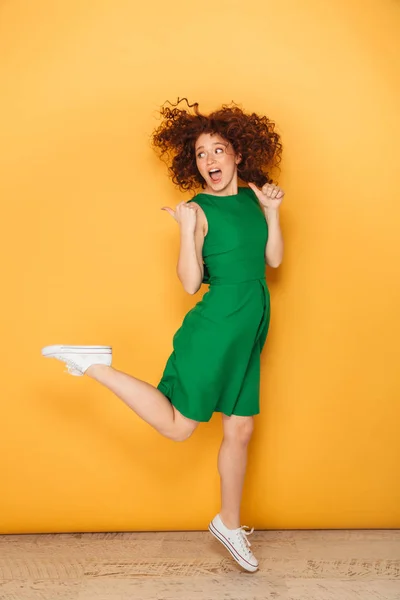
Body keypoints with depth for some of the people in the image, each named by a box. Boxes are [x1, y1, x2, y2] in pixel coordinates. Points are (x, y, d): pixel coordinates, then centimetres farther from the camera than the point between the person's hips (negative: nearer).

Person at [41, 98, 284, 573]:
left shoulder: (252, 197, 10)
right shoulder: (198, 209, -9)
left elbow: (273, 259, 7)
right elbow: (190, 283, -14)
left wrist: (272, 212, -1)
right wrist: (187, 229, -23)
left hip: (249, 332, 7)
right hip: (215, 325, -6)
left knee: (240, 431, 14)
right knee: (177, 426, -4)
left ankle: (229, 523, 32)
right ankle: (94, 365, 6)